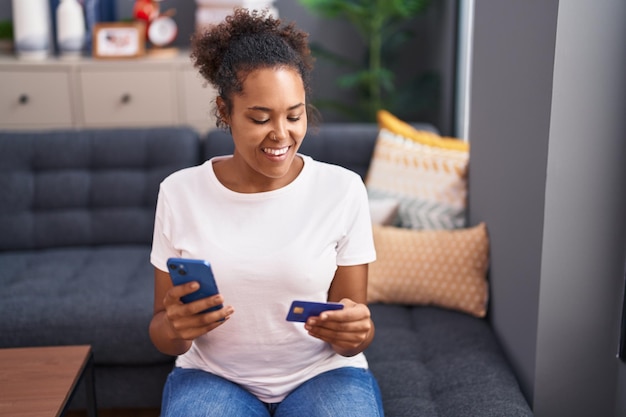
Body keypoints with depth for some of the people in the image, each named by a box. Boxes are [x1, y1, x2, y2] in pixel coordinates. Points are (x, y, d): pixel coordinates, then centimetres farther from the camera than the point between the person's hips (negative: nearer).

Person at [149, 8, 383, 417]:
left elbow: (353, 335, -3)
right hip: (214, 376, 0)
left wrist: (353, 333, -26)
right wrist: (175, 328, -24)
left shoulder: (344, 189, -8)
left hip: (323, 373, 1)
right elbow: (162, 330, -1)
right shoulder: (179, 192, -6)